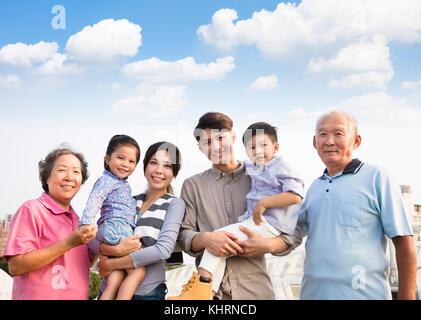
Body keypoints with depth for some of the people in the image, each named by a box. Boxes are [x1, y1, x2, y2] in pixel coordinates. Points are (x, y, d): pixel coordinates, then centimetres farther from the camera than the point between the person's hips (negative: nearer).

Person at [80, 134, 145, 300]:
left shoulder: (124, 184, 25)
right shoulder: (106, 180, -4)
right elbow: (93, 201, -17)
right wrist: (86, 224, -27)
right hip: (115, 228, -9)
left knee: (116, 277, -1)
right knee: (138, 271, -10)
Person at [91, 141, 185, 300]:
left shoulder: (174, 204, -1)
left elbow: (164, 249, -14)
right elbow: (92, 238, 4)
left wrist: (109, 264, -11)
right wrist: (116, 250, -17)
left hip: (148, 292, -3)